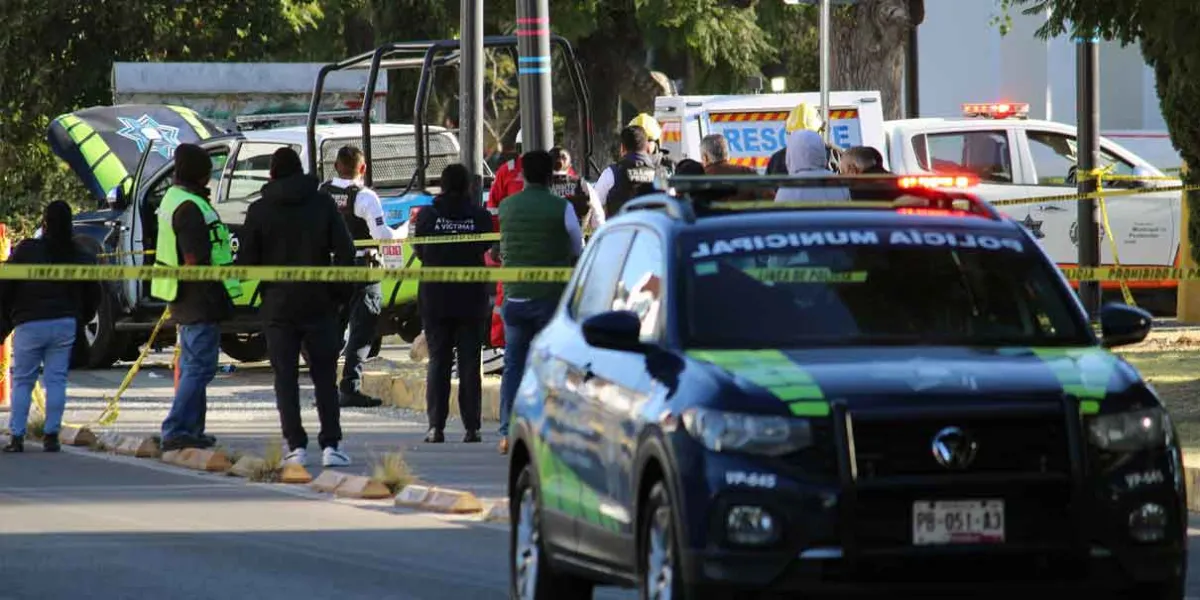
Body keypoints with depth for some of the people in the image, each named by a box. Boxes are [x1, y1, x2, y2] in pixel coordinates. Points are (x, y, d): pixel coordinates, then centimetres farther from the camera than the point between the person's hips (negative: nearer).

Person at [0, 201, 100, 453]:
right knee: (56, 380, 6)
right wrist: (81, 318, 24)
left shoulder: (25, 251, -8)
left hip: (29, 325, -3)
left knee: (22, 381, 5)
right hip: (65, 325, 3)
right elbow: (93, 293, 11)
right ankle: (51, 436, 2)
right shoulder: (80, 256, 3)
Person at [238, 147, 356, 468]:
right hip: (319, 303, 1)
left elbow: (246, 261, -3)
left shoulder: (259, 211, -2)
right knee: (325, 376, 6)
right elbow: (345, 251, -4)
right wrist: (342, 293, 5)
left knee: (285, 378, 5)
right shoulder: (322, 204, 0)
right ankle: (331, 444, -2)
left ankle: (296, 446, -2)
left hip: (278, 306, -1)